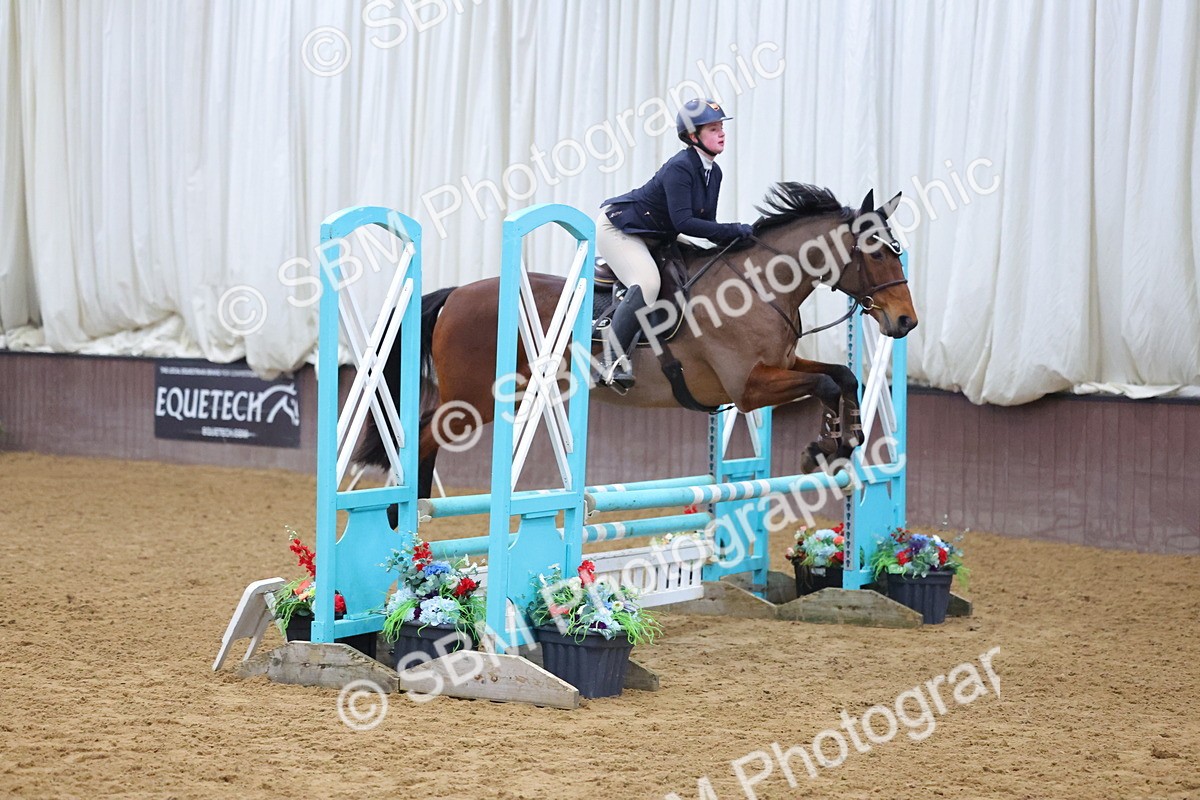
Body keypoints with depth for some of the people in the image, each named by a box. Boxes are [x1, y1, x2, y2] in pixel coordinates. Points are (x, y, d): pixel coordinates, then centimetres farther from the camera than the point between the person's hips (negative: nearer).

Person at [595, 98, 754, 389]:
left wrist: (737, 239, -14)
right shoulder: (679, 168, -28)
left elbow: (705, 224, 4)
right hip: (618, 227, -10)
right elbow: (683, 222, -35)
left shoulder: (713, 172, 0)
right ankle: (611, 362, -27)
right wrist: (733, 230, -34)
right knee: (647, 283, -31)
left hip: (652, 238, 10)